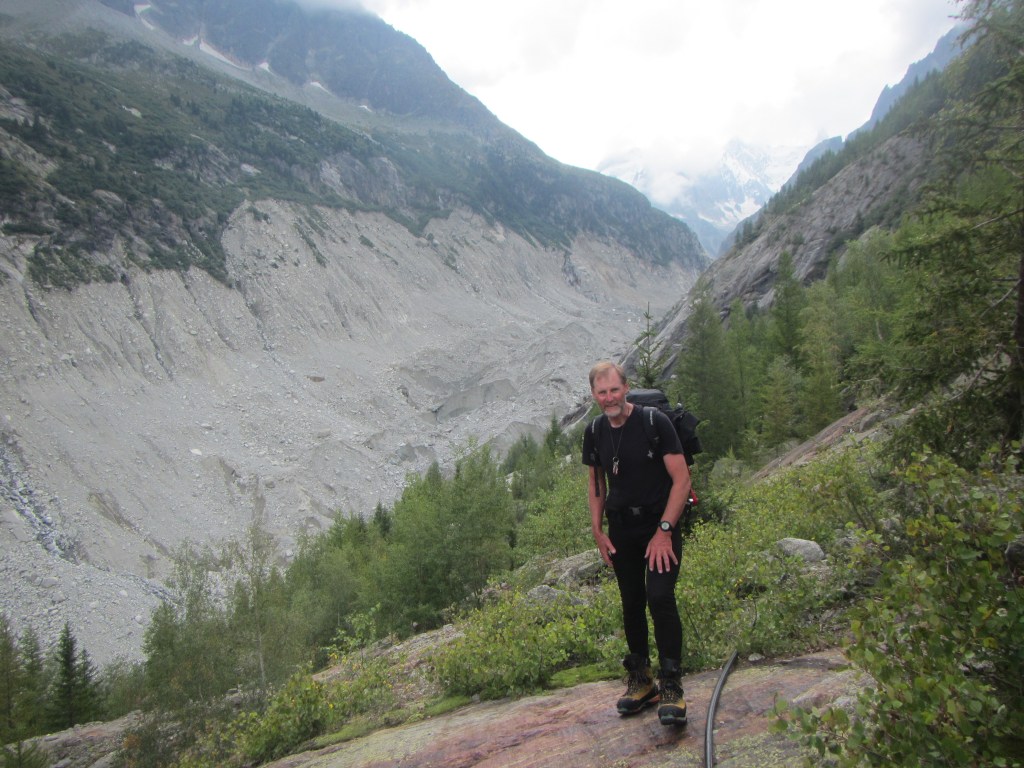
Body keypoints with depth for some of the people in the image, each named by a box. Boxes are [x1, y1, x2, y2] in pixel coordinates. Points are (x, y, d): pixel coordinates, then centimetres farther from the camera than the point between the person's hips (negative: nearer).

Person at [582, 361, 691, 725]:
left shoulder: (654, 421, -13)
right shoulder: (594, 432, 2)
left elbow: (682, 479, -13)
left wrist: (664, 530, -17)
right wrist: (597, 531, 7)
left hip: (660, 524, -4)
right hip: (621, 528, 5)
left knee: (660, 598, -17)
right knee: (632, 604, 10)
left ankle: (671, 686, -4)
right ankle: (640, 680, 26)